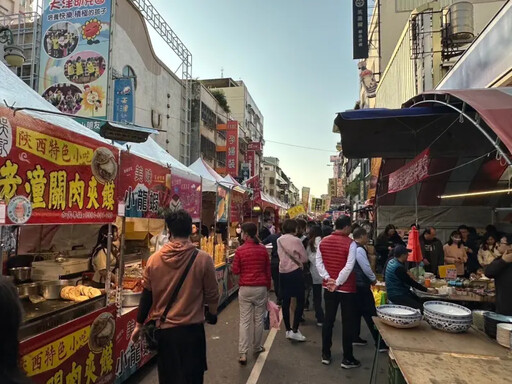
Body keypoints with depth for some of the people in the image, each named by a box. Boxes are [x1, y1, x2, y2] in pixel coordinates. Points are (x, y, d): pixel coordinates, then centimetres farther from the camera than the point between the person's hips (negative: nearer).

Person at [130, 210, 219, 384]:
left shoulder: (154, 259, -7)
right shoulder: (203, 259, -14)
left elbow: (146, 296, 1)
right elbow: (211, 295, -6)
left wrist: (138, 325, 15)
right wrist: (212, 314, 15)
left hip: (163, 330, 3)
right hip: (192, 330, -3)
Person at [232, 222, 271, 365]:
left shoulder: (240, 250, -9)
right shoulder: (263, 249, -2)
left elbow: (235, 271, -6)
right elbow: (268, 270, 4)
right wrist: (268, 287, 14)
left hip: (245, 289, -2)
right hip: (261, 288, 2)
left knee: (244, 320, 5)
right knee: (259, 319, 15)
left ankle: (243, 353, 4)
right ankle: (257, 347, 30)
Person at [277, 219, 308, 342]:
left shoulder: (279, 240, 3)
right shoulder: (296, 240, -12)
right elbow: (304, 258, -5)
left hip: (283, 272, 6)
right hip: (295, 272, -6)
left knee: (285, 301, 11)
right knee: (300, 301, 3)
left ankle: (288, 330, 20)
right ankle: (294, 331, 0)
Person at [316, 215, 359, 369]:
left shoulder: (323, 241, 1)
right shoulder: (350, 243, -14)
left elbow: (318, 262, -1)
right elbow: (349, 267, -21)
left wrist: (328, 278, -5)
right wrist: (338, 283, -14)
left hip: (328, 287, 5)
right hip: (347, 288, -5)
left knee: (328, 320, 14)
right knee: (348, 322, 8)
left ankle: (325, 355, 23)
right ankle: (347, 358, 16)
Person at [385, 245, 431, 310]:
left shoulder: (391, 261, 6)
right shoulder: (398, 268, -24)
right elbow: (411, 282, -19)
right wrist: (427, 290, -13)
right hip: (396, 296, -10)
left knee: (421, 301, 5)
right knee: (418, 307, -20)